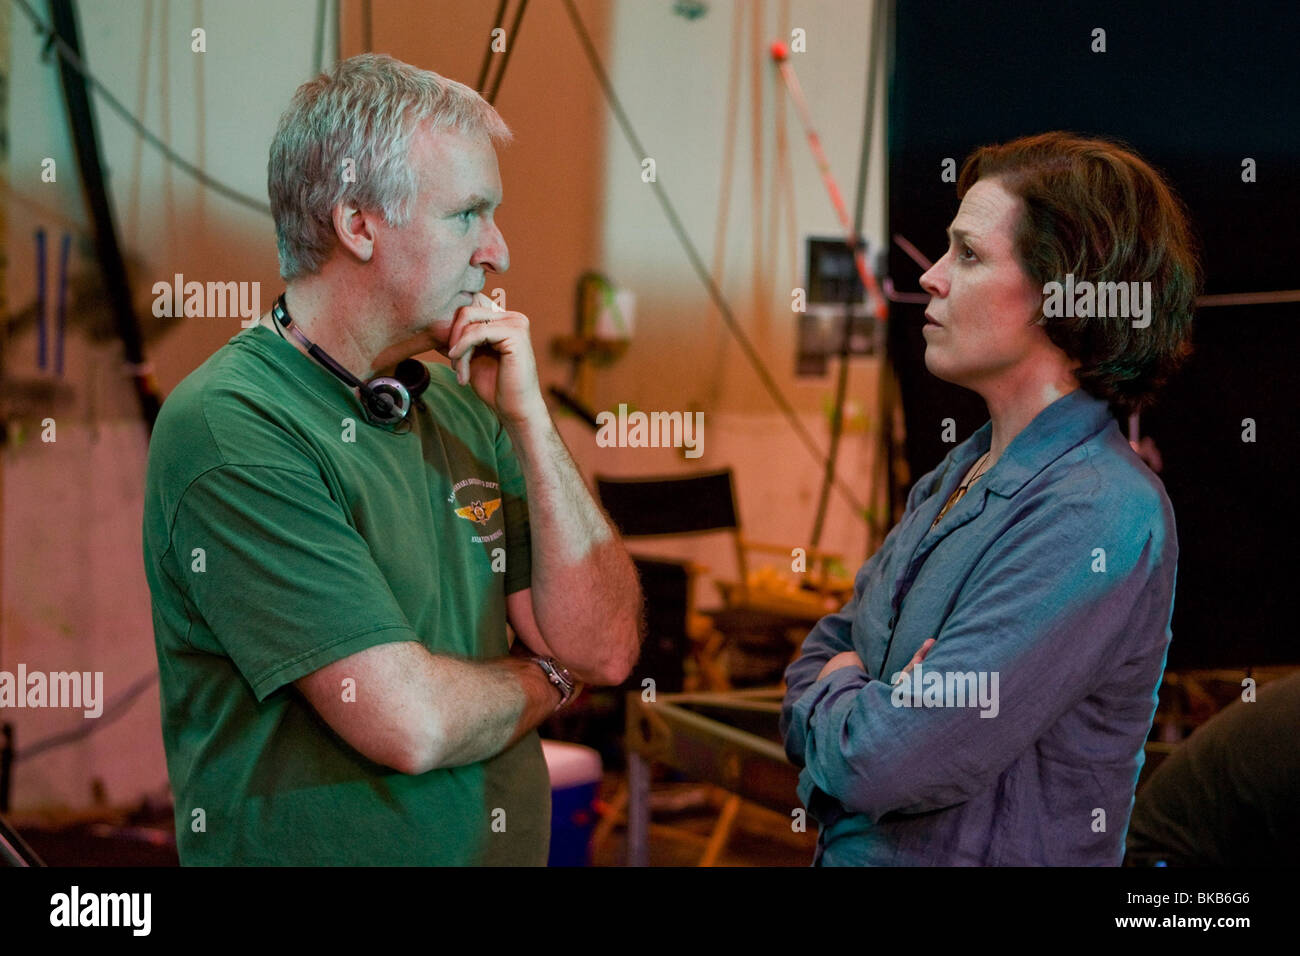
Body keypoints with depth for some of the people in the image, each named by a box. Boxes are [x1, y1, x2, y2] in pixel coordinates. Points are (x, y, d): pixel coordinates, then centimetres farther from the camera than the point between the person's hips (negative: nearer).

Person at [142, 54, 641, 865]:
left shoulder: (460, 406, 4)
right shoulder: (229, 430, -19)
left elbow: (604, 649, -2)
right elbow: (410, 724, -24)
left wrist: (530, 419, -9)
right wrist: (541, 684, -4)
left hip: (503, 843, 7)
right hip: (316, 848, -6)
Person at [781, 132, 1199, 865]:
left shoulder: (1102, 519, -22)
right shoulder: (962, 473, 7)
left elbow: (888, 765, -26)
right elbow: (824, 654, 11)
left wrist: (827, 700, -6)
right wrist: (857, 702, -10)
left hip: (987, 858, -7)